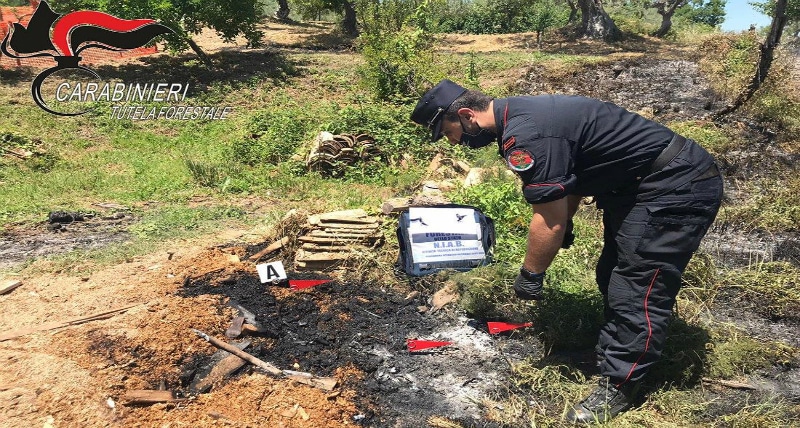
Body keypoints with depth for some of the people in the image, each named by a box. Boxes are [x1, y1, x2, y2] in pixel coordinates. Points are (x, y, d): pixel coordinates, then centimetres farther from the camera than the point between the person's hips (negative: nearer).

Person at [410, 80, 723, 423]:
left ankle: (619, 387, 3)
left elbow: (550, 221, -24)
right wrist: (564, 227, 11)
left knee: (636, 291, -8)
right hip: (639, 185, 11)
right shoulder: (520, 112, 5)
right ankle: (617, 356, 31)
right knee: (613, 278, 17)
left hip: (679, 187, -11)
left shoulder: (523, 134, -27)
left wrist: (530, 274, -9)